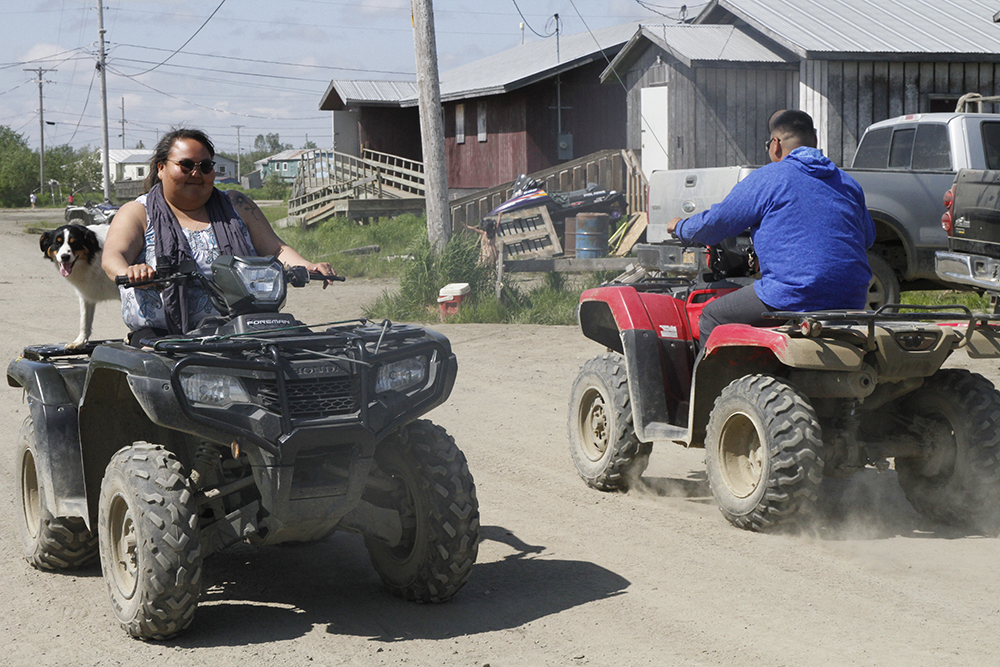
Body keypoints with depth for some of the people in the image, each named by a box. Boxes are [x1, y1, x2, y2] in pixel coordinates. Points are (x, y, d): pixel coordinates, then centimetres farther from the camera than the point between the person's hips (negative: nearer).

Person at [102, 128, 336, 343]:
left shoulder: (237, 207, 18)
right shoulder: (137, 214, 10)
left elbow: (275, 249, 15)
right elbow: (112, 257, -6)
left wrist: (308, 267, -8)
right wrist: (129, 273, -32)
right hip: (161, 334, -2)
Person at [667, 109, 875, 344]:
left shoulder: (766, 179, -1)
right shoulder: (848, 184, 16)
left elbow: (714, 225, 6)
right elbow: (868, 237, 30)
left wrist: (680, 227, 27)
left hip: (793, 297, -7)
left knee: (712, 317, 12)